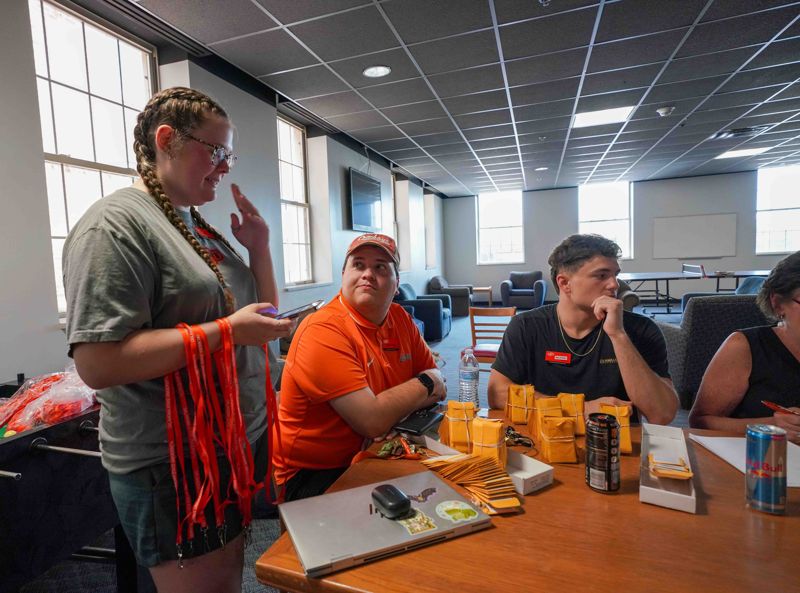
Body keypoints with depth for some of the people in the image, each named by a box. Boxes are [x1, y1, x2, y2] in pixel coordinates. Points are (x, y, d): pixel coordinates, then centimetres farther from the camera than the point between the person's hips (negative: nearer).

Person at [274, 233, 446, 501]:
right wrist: (424, 384, -9)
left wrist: (389, 407, -15)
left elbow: (438, 387, 6)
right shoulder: (323, 332, -22)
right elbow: (372, 421, -27)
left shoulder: (399, 318, 2)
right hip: (314, 473, -7)